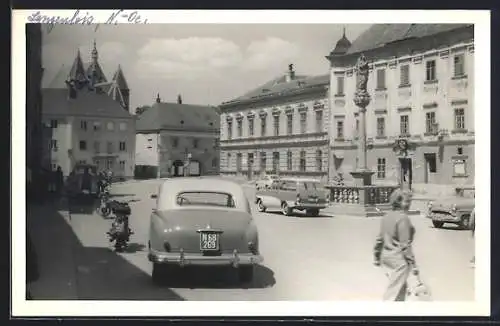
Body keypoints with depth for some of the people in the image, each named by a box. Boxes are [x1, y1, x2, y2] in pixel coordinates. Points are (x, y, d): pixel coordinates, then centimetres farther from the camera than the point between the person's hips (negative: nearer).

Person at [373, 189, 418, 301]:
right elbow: (405, 244, -19)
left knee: (402, 286, 22)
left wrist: (377, 257, 23)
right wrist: (413, 264, -15)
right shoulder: (403, 218, -17)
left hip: (386, 255, 9)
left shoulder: (387, 216, 9)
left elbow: (379, 239, 14)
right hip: (399, 258, -9)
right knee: (394, 290, -2)